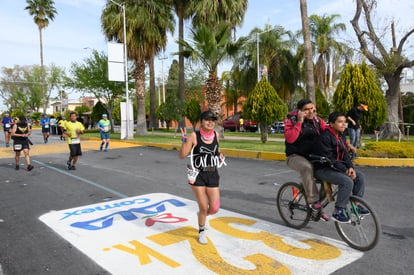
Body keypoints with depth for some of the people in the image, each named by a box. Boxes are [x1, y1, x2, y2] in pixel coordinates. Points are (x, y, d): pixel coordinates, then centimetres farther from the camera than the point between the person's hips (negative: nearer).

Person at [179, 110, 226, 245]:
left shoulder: (216, 135, 3)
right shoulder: (194, 136, -9)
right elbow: (182, 155, -11)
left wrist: (220, 155, 4)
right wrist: (184, 140, -23)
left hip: (212, 175, 4)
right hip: (198, 175, -4)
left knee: (214, 209, 2)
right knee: (204, 207, 0)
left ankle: (201, 213, 39)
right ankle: (202, 232, 29)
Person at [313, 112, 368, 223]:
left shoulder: (341, 136, 10)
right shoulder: (325, 137, -19)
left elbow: (345, 154, 10)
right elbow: (328, 158, -22)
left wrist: (351, 167, -7)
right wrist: (345, 170, -21)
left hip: (335, 167, 9)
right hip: (323, 169, -9)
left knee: (360, 177, -1)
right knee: (347, 181, -27)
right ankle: (338, 211, -16)